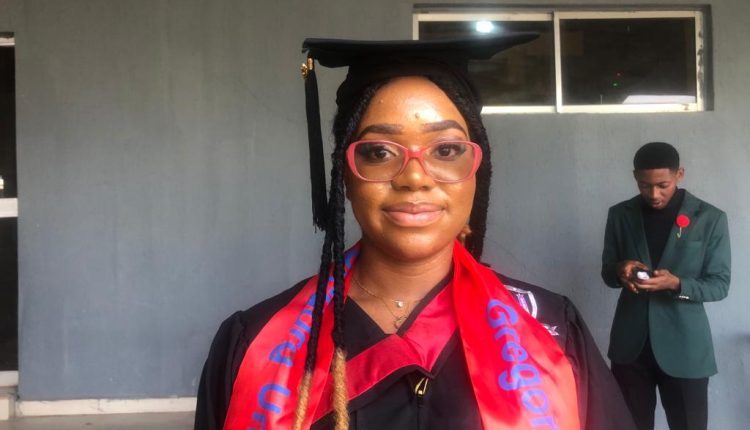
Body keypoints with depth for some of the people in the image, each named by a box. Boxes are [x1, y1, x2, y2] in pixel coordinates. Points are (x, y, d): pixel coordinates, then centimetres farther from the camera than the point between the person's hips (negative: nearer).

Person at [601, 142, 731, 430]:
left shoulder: (710, 219, -5)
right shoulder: (620, 215, 2)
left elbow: (720, 284, -3)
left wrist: (677, 284, -22)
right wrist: (620, 271, -15)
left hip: (685, 348, -2)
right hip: (630, 344, 2)